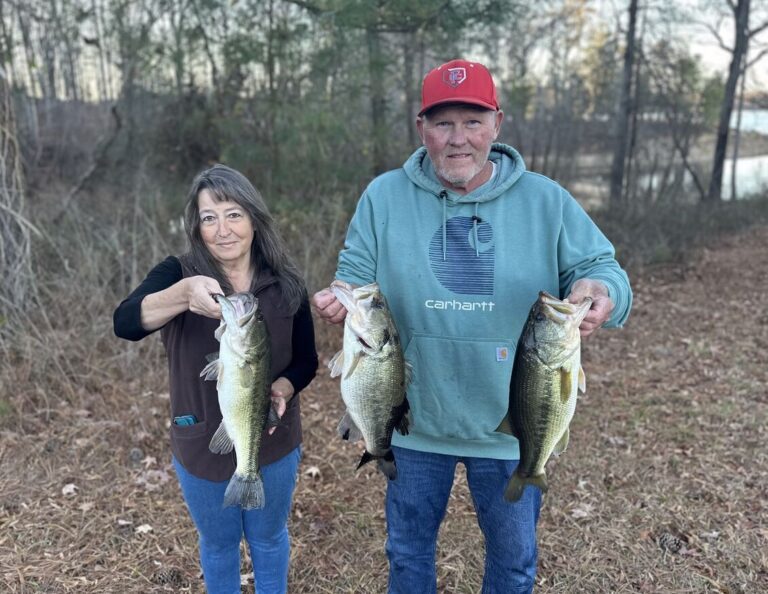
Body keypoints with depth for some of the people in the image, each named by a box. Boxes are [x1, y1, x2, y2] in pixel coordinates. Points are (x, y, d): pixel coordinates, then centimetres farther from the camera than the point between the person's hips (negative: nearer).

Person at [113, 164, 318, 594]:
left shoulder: (285, 285, -11)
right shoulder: (178, 274, -15)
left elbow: (306, 361, -3)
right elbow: (125, 324, -32)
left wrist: (281, 389, -24)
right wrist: (183, 293, -50)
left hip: (273, 444, 1)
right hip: (203, 446, 0)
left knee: (269, 538, 24)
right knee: (218, 544, 23)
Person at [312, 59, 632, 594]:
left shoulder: (546, 200, -7)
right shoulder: (384, 197, -5)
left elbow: (601, 267, -3)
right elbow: (356, 279, -1)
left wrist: (601, 291, -27)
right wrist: (343, 299, -24)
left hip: (513, 427, 0)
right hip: (413, 423, 1)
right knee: (409, 550, 23)